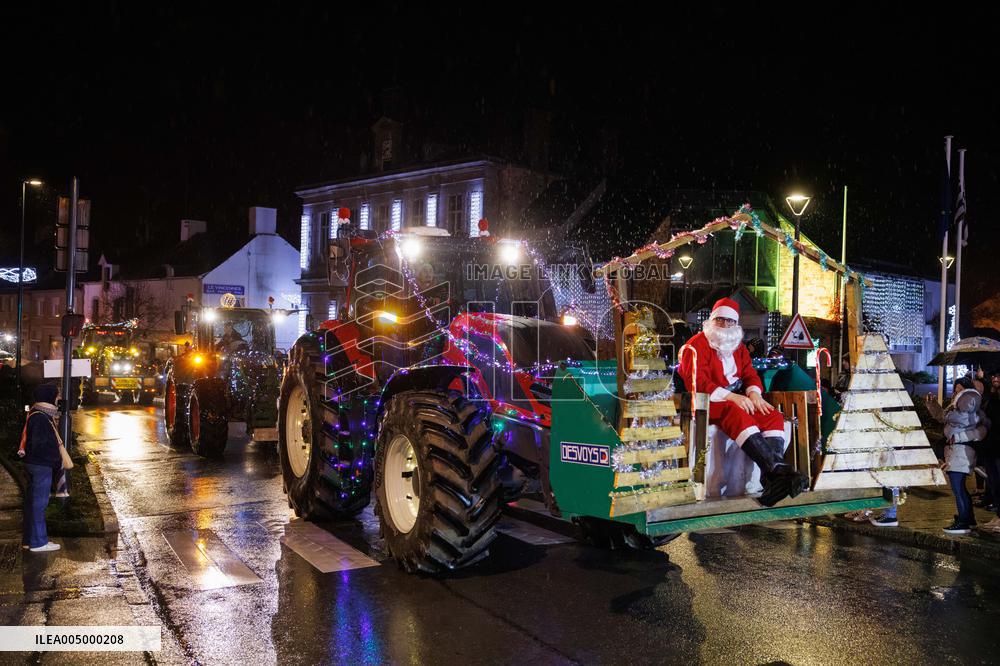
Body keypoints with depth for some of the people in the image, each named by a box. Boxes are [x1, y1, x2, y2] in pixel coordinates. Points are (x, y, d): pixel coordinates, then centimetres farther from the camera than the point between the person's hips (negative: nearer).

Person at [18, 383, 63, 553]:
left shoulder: (37, 415, 12)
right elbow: (40, 446, -24)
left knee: (32, 501, 15)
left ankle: (30, 539, 25)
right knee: (39, 502, -3)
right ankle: (38, 542, 3)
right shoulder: (41, 418, -20)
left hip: (34, 463, 10)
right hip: (41, 465, -10)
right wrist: (57, 460, -15)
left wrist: (56, 459, 11)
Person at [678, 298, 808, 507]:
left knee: (774, 416, -19)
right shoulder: (697, 345, -2)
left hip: (737, 399, 7)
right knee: (739, 416, -37)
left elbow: (750, 374, 15)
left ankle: (771, 477, -38)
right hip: (709, 403, -7)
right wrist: (730, 397, -27)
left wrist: (754, 393, -10)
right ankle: (778, 468, -48)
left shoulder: (738, 346, 22)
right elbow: (698, 382, -15)